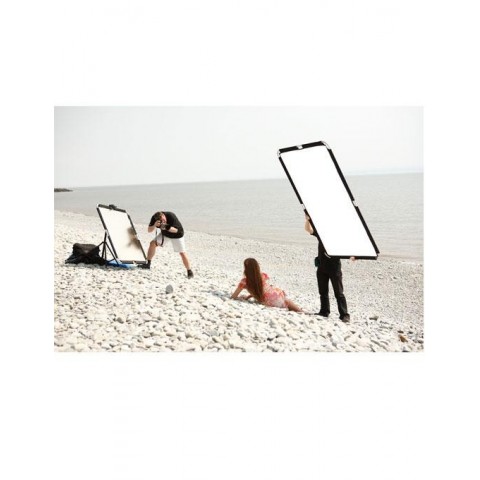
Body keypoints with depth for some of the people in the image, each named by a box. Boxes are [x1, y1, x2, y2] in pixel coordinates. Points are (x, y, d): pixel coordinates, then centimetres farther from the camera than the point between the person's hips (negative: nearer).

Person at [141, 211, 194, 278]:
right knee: (153, 243, -9)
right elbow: (149, 230, -21)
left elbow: (176, 230, -31)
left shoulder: (171, 216, -34)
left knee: (182, 253, -12)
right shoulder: (154, 218, -22)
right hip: (165, 234, 4)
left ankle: (189, 271, 0)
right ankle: (148, 264, 6)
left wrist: (166, 227, -47)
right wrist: (154, 225, -41)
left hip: (176, 235, -4)